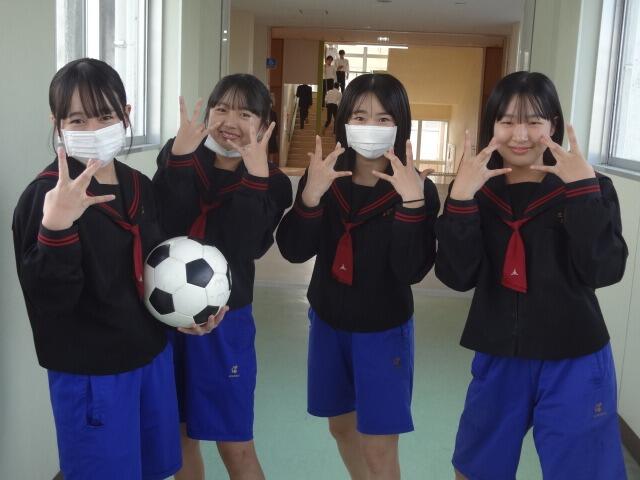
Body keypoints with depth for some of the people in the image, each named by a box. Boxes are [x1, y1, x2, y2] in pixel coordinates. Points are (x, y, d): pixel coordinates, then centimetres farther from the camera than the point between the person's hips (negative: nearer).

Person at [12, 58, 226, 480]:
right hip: (90, 372, -6)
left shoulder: (139, 186, 3)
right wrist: (56, 228, -38)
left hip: (153, 354, 7)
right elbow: (49, 299, -25)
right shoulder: (46, 195, -18)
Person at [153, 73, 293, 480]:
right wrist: (180, 157, -24)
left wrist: (255, 177, -26)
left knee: (236, 447, 6)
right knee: (180, 436, 18)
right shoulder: (178, 156, -1)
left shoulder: (271, 182, -5)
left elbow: (246, 246, -20)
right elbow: (162, 227, -16)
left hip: (225, 319, -2)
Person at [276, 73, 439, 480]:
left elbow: (412, 271, -25)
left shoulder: (417, 189, -15)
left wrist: (411, 203, -37)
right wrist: (310, 194, -31)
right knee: (341, 425, 22)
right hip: (328, 322, 4)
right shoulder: (325, 178, -6)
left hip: (384, 331, -4)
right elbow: (294, 250, -15)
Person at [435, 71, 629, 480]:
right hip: (498, 358, 3)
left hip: (574, 363, -2)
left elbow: (604, 271, -19)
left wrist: (583, 188, -25)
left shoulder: (591, 188, -6)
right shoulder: (479, 191, -2)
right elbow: (457, 276, -14)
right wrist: (461, 197, -23)